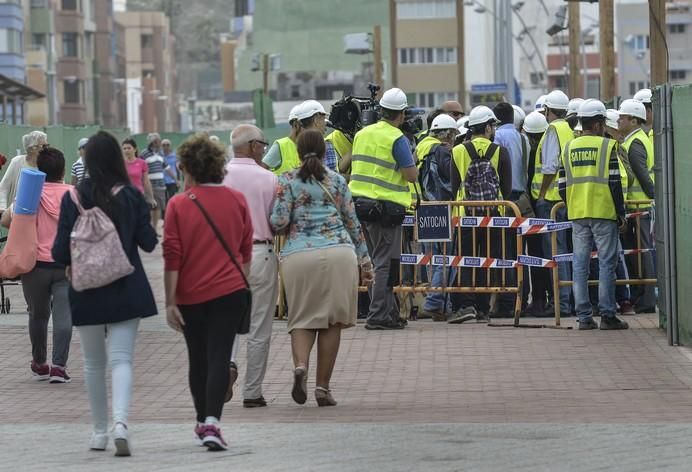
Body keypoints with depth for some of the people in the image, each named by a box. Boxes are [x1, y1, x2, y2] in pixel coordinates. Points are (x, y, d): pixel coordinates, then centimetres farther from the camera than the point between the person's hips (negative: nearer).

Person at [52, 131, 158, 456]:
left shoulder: (73, 198, -7)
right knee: (121, 359, -4)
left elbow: (61, 252, -6)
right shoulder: (131, 196, -6)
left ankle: (100, 431, 21)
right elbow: (148, 242, -1)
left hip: (87, 293, 1)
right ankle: (120, 423, -25)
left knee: (94, 363, 14)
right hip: (126, 291, 0)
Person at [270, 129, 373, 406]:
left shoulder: (287, 182, 5)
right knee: (332, 320, 6)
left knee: (302, 319, 8)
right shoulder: (337, 181, 11)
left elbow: (278, 221, -4)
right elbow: (352, 222, 13)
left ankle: (300, 365, -20)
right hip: (339, 252, 1)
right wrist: (364, 260, 19)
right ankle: (323, 388, 5)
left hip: (298, 255, -1)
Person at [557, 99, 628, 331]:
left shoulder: (569, 148, 9)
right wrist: (620, 212, -2)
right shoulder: (607, 146, -5)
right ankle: (607, 315, -4)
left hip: (577, 215, 4)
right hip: (604, 213, -4)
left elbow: (563, 186, 9)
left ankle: (584, 316, 5)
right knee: (606, 264, -1)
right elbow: (614, 183, -9)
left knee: (580, 265, 6)